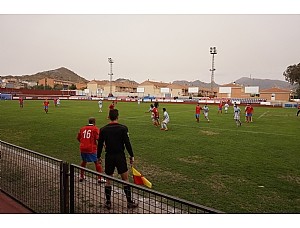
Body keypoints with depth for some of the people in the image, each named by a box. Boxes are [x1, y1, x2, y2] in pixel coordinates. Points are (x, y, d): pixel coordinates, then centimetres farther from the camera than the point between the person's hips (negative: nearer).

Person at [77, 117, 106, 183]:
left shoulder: (82, 128, 11)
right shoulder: (95, 128, -6)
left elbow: (78, 138, 15)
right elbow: (98, 138, -15)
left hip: (82, 148, 6)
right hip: (91, 149, -6)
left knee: (84, 162, 25)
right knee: (97, 162, 5)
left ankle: (81, 177, 35)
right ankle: (100, 178, 6)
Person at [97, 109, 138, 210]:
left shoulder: (103, 129, -1)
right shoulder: (123, 128, -9)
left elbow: (100, 144, 4)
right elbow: (127, 143, -10)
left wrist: (98, 156, 17)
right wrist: (131, 156, -1)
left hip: (109, 156, 3)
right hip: (120, 156, -2)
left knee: (108, 180, 14)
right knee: (125, 179, 8)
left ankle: (108, 202, 22)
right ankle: (129, 202, 15)